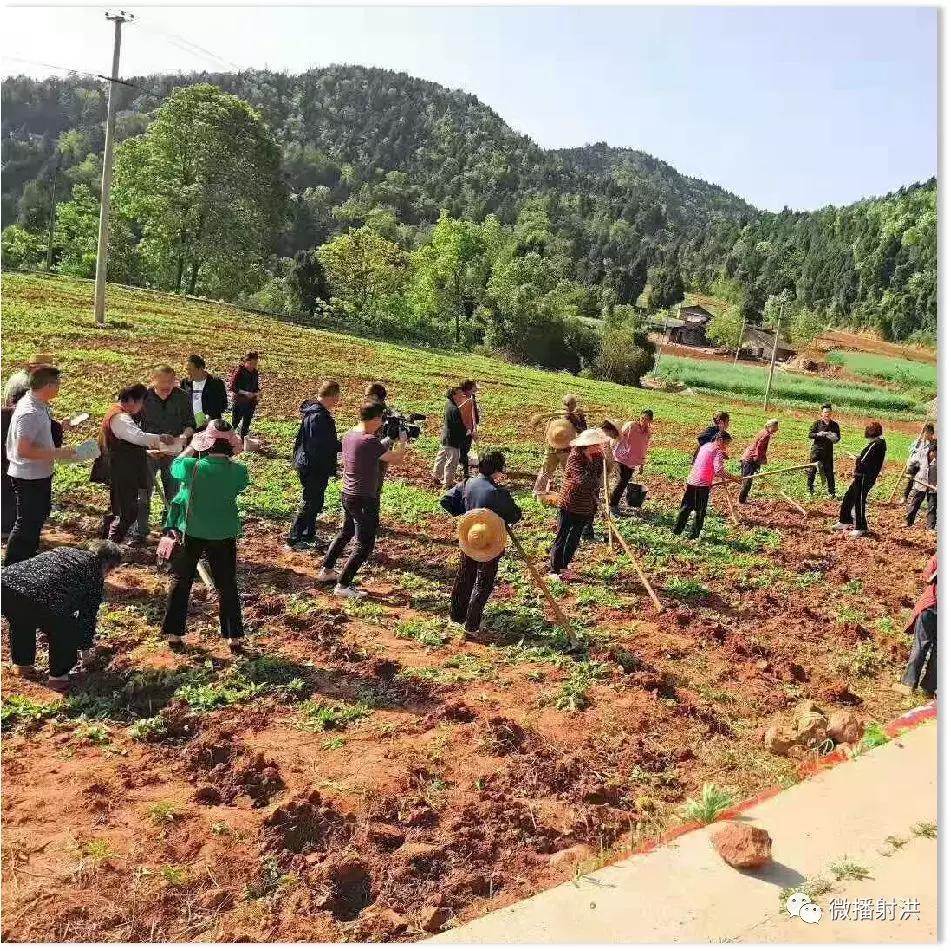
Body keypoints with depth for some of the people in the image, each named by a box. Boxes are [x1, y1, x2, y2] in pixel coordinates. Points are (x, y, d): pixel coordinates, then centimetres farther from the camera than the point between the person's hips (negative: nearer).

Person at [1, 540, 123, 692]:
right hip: (36, 600, -7)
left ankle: (21, 664, 51)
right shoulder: (94, 573, 14)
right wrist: (84, 645, 40)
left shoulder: (64, 550, 32)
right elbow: (88, 615, 22)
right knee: (65, 633, 20)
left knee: (21, 623, 39)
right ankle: (58, 676, 30)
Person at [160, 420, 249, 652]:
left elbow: (175, 465, 5)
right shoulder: (238, 471, -15)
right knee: (227, 585, 13)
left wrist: (191, 447, 17)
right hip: (224, 535, 1)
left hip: (190, 533, -1)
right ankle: (234, 637, 18)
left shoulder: (193, 467, -18)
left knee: (181, 581, 17)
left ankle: (174, 633, 24)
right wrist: (229, 457, 6)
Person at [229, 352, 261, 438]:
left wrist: (258, 393, -6)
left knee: (246, 424, 14)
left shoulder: (255, 372, 3)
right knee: (235, 423, 3)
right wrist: (245, 393, -25)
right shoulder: (239, 371, -15)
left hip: (250, 402, 6)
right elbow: (232, 387, -17)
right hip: (239, 402, -5)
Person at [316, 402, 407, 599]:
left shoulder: (348, 436, 4)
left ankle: (326, 571, 39)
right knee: (364, 545, 1)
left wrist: (388, 439, 11)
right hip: (364, 499, -9)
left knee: (346, 533, 27)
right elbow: (396, 459, -15)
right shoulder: (370, 442, -23)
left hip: (347, 494, 9)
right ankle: (343, 586, 4)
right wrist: (402, 441, 4)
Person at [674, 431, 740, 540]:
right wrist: (733, 477, -17)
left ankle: (677, 529, 21)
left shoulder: (705, 446, 13)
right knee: (700, 511, 6)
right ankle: (694, 534, 10)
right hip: (703, 485, -6)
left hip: (691, 481, 6)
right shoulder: (718, 452, -10)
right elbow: (719, 471, -23)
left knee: (686, 507, 16)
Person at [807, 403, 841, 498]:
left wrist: (834, 438, -14)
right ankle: (810, 490, 16)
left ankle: (832, 493, 9)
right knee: (812, 470, 2)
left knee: (829, 472, 3)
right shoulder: (817, 423, -1)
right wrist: (818, 434, -21)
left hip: (828, 451, 1)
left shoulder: (834, 425, 4)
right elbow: (810, 434, -3)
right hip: (816, 449, -1)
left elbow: (838, 437, 8)